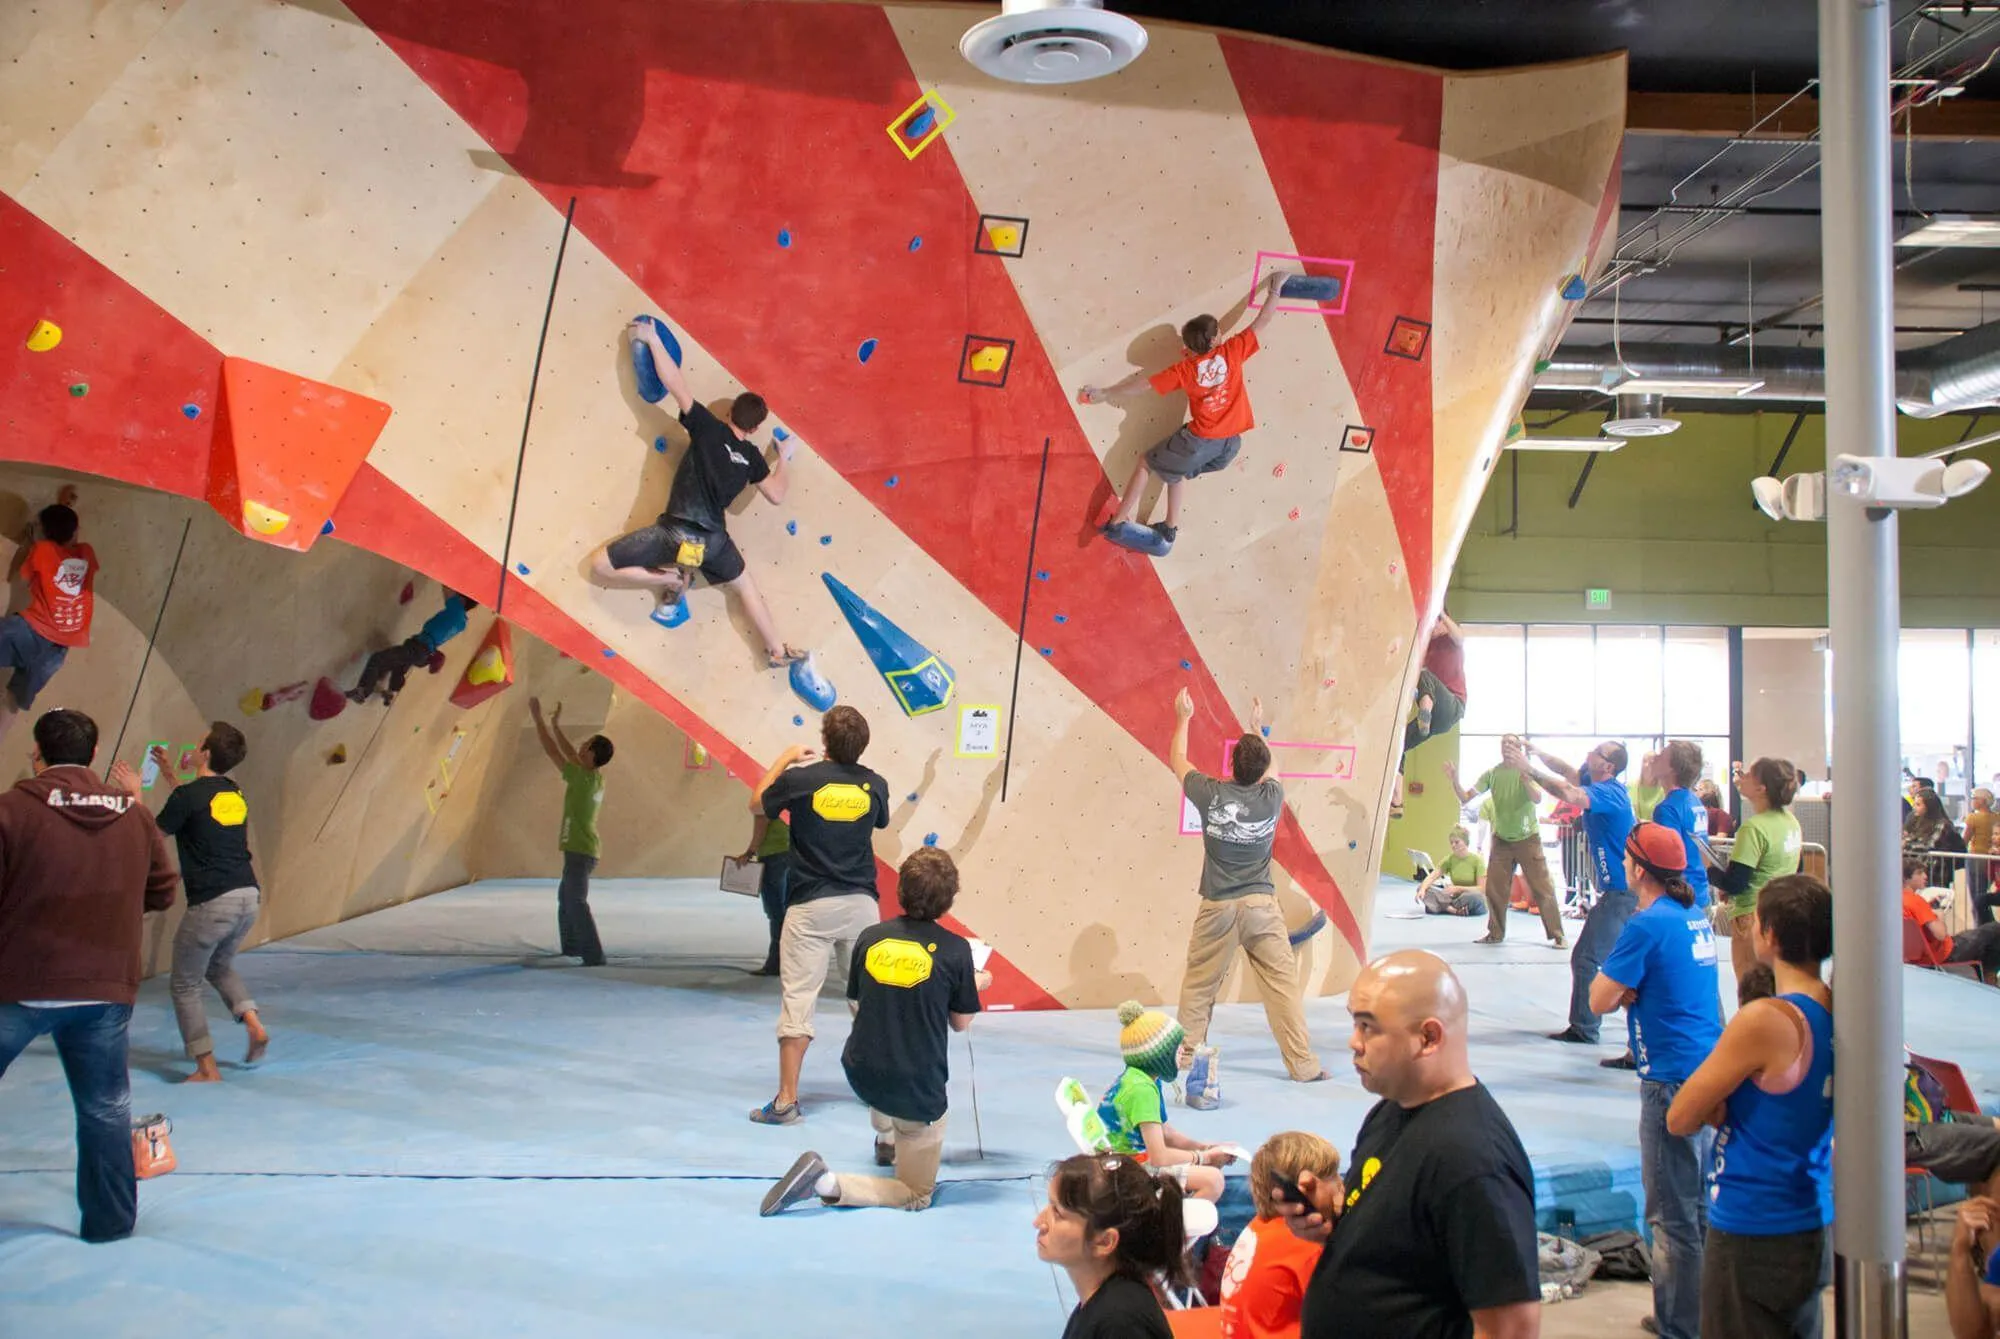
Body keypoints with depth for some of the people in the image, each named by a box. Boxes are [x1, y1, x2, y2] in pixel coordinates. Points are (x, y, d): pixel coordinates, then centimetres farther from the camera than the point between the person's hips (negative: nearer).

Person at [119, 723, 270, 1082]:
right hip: (247, 897, 7)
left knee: (185, 986, 9)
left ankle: (207, 1068, 7)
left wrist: (137, 794, 13)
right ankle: (254, 1025, 9)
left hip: (211, 904, -7)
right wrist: (169, 775, 38)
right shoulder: (235, 794, 11)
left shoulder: (189, 795, -9)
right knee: (219, 966, 30)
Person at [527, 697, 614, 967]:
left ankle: (594, 957, -19)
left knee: (576, 902, -13)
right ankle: (571, 948, 33)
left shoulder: (584, 778, -17)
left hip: (580, 851, -10)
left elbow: (552, 751, -13)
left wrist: (537, 717, -7)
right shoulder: (596, 778, 7)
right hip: (581, 850, 10)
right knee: (565, 897, 24)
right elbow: (570, 754, 21)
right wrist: (556, 725, 23)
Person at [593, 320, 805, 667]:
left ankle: (670, 579, 4)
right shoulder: (751, 456, 9)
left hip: (676, 533, -4)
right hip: (713, 540, 4)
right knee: (746, 586, 32)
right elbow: (777, 495, 18)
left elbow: (675, 384, -6)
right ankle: (778, 651, 32)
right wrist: (785, 457, 33)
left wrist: (652, 339, 1)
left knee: (600, 566, 7)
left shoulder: (708, 428, -1)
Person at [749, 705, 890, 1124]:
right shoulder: (874, 785, -1)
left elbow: (757, 804, 9)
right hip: (861, 903, 3)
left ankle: (787, 1101, -2)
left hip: (811, 906, -3)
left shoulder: (800, 779, -9)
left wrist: (783, 760, 21)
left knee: (798, 998, -1)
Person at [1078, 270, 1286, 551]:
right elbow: (1263, 320, 2)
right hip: (1230, 443, 4)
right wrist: (1275, 288, 16)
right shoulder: (1233, 351, -4)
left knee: (1146, 464, 16)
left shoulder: (1186, 369, -6)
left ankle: (1119, 521, 12)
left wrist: (1106, 392, 7)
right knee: (1177, 470, 30)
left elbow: (1143, 381, -1)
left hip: (1200, 440, -4)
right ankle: (1171, 528, 29)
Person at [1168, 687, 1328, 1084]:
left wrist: (1183, 717, 23)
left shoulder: (1211, 794, -8)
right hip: (1262, 906, 0)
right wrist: (1257, 728, 34)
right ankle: (1303, 1064, 1)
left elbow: (1177, 761, 10)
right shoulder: (1272, 797, -4)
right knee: (1283, 983, 2)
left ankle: (1186, 1055, 22)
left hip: (1218, 907, 0)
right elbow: (1268, 770, 21)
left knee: (1198, 984, 13)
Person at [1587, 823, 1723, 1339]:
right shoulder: (1696, 915, 10)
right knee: (1698, 1204, 18)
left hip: (1672, 1078, -9)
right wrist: (1628, 992, 1)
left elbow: (1599, 999, -16)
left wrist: (1616, 990, 3)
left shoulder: (1647, 925, -17)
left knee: (1672, 1216, -2)